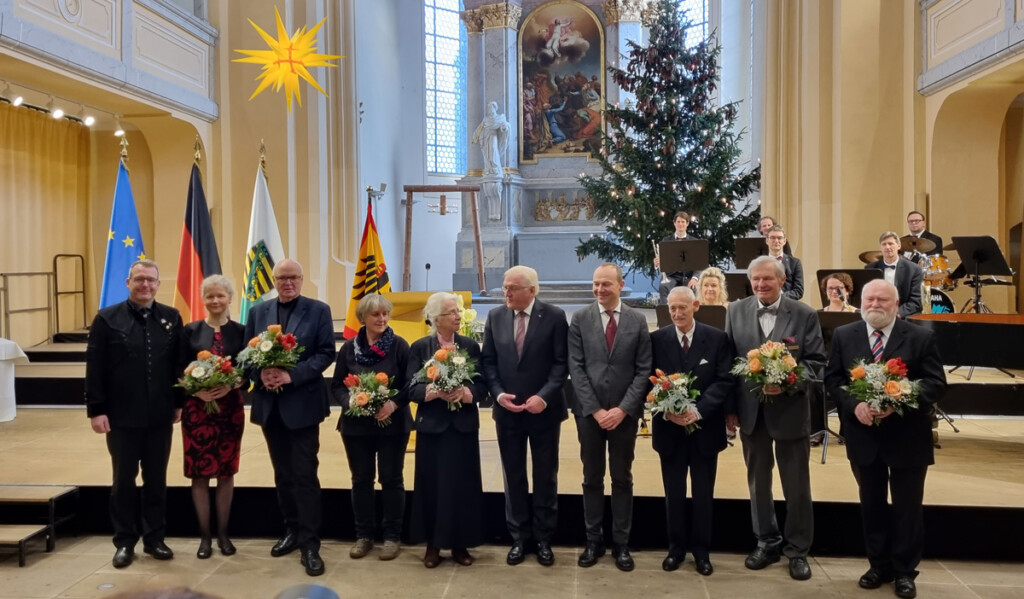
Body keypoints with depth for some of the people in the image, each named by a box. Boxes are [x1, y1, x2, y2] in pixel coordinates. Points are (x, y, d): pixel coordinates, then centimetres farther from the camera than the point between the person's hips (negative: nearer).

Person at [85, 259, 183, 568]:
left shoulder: (172, 318, 3)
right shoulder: (107, 319, -3)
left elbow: (180, 363, 5)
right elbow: (94, 369, -5)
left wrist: (179, 402, 3)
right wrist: (96, 410, -9)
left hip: (160, 416, 2)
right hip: (121, 416, -2)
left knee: (157, 480, 11)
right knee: (124, 480, 10)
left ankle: (155, 538, 24)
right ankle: (124, 541, 23)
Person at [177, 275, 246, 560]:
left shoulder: (240, 331, 1)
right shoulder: (190, 331, 1)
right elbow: (180, 372, -1)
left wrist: (230, 386, -19)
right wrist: (197, 391, -17)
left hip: (230, 408, 0)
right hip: (197, 408, 0)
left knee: (226, 472, 9)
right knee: (199, 472, 5)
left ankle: (223, 533, 22)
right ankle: (205, 536, 18)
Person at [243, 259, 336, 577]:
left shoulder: (319, 310, -2)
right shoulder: (258, 311, 10)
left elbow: (326, 353, -8)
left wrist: (292, 375, -19)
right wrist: (260, 374, -13)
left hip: (302, 403, -4)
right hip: (269, 403, 4)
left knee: (305, 474, -3)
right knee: (283, 474, 15)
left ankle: (310, 544, 3)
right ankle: (291, 531, 28)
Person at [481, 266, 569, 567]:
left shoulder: (554, 316, -8)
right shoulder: (495, 316, 2)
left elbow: (562, 362, -10)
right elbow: (488, 360, 4)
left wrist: (543, 397, -20)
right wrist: (498, 394, -11)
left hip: (544, 409, -2)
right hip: (507, 410, 3)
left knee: (545, 476, 9)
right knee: (513, 476, 11)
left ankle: (543, 538, 23)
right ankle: (519, 537, 24)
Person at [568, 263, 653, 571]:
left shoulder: (638, 320, 0)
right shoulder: (580, 319, 0)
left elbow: (644, 370, -2)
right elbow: (576, 368, -4)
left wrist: (623, 408, -11)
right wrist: (595, 409, -11)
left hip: (625, 412, 0)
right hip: (589, 411, 0)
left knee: (623, 479, 9)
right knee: (592, 478, 10)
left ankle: (621, 543, 20)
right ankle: (594, 540, 22)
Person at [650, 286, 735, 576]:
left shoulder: (717, 338, -3)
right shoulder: (656, 339, -2)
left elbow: (724, 380, -7)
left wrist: (698, 410, -19)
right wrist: (666, 411, -18)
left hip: (705, 427, 0)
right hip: (669, 428, 0)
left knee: (703, 493, 11)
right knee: (674, 493, 11)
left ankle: (701, 550, 26)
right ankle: (676, 547, 26)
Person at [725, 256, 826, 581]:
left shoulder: (804, 314, -6)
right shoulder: (736, 311, 1)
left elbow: (816, 361, -6)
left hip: (790, 409, -2)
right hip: (750, 410, 3)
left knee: (796, 484, 8)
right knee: (758, 480, 15)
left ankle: (798, 550, 24)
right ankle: (767, 542, 32)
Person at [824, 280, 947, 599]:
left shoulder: (921, 338, -5)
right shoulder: (843, 336, 2)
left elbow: (936, 383, -9)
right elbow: (832, 378, 1)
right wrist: (854, 404, -18)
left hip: (907, 436, -2)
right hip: (863, 435, 2)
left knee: (907, 507, 9)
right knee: (871, 505, 14)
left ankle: (904, 571, 25)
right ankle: (879, 566, 30)